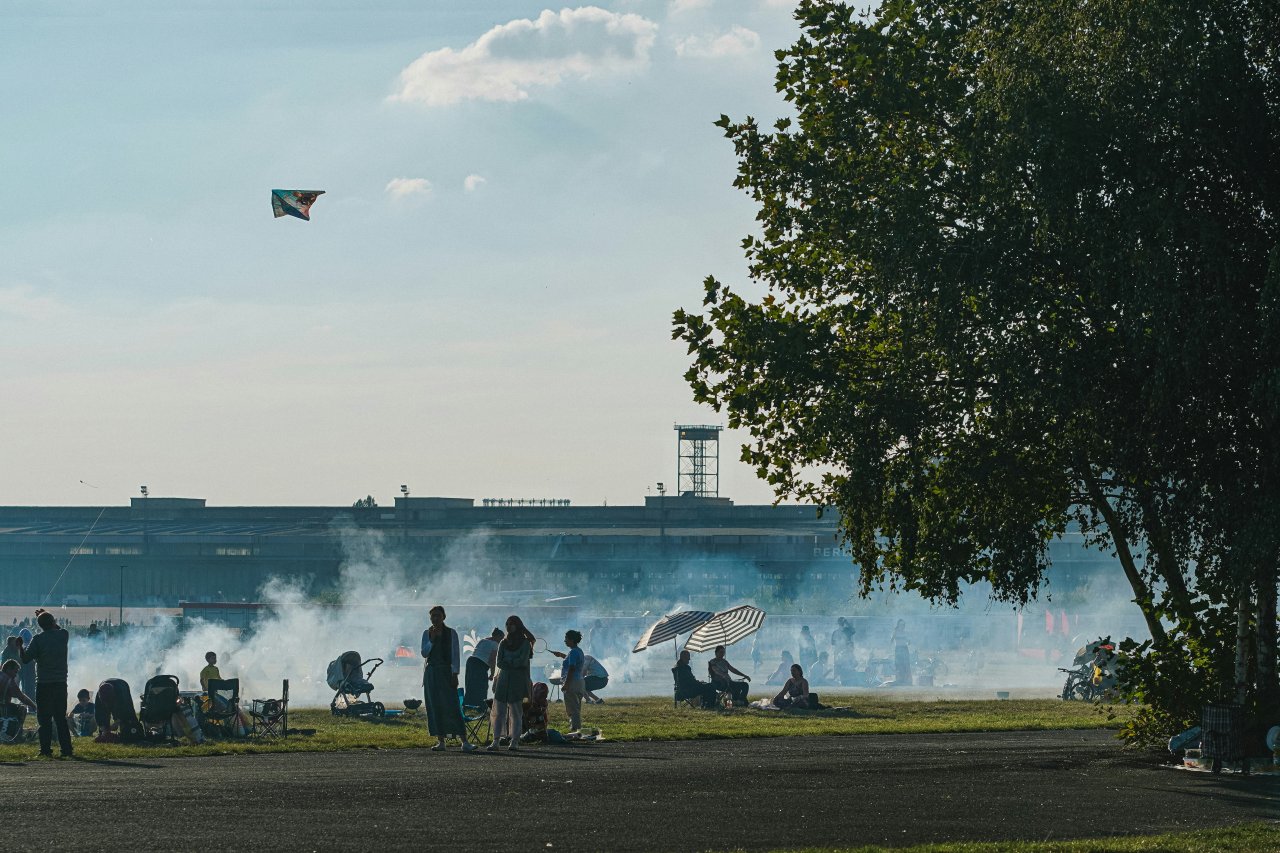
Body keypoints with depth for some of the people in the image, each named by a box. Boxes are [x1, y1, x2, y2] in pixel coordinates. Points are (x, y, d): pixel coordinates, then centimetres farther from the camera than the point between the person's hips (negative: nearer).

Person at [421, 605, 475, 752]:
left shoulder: (451, 633, 2)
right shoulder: (427, 633, 10)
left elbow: (455, 654, -1)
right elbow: (424, 653, 2)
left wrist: (455, 674, -9)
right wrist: (432, 639, -12)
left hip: (446, 671, -4)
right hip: (431, 672, 4)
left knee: (452, 706, -11)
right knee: (434, 707, 2)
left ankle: (464, 742, -14)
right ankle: (440, 741, 6)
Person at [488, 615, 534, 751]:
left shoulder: (525, 643, 3)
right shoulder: (504, 643, 14)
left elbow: (523, 661, -8)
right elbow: (498, 662, 5)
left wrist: (507, 662, -2)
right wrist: (514, 663, -6)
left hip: (517, 682, -3)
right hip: (503, 681, 3)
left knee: (516, 712, -3)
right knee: (499, 711, -4)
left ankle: (514, 741, -1)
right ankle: (496, 741, -6)